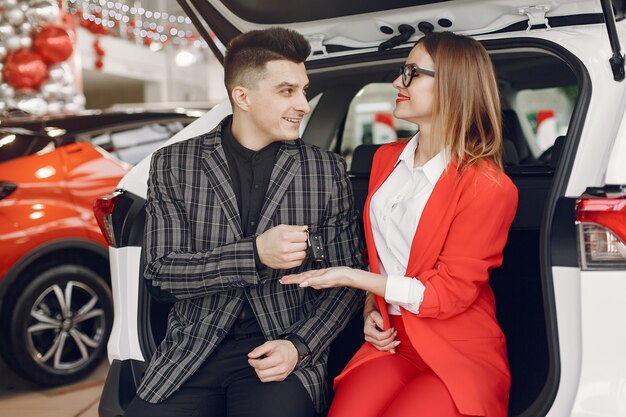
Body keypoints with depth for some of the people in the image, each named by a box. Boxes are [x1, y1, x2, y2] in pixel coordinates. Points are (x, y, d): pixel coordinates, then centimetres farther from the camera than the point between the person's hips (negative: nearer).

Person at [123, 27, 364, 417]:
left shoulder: (328, 170, 5)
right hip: (194, 350, 1)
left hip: (284, 353, 0)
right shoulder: (173, 164, 4)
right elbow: (162, 270, -3)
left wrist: (300, 346, -9)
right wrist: (255, 255, -16)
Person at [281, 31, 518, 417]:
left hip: (461, 355, -4)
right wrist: (370, 309, 1)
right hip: (390, 341, 4)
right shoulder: (386, 159, 11)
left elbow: (448, 293, -11)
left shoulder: (487, 187, -11)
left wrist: (350, 277, -13)